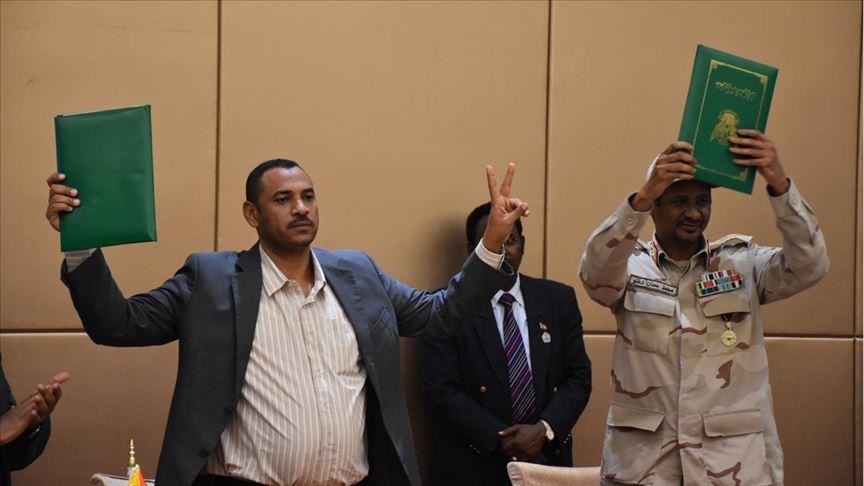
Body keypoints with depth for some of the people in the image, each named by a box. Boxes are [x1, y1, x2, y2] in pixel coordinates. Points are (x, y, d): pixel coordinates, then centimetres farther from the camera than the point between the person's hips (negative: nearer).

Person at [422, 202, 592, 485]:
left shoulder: (558, 299, 5)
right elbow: (441, 392, -12)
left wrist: (544, 429, -13)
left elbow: (578, 377, 3)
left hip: (546, 460, 4)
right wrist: (500, 439, -19)